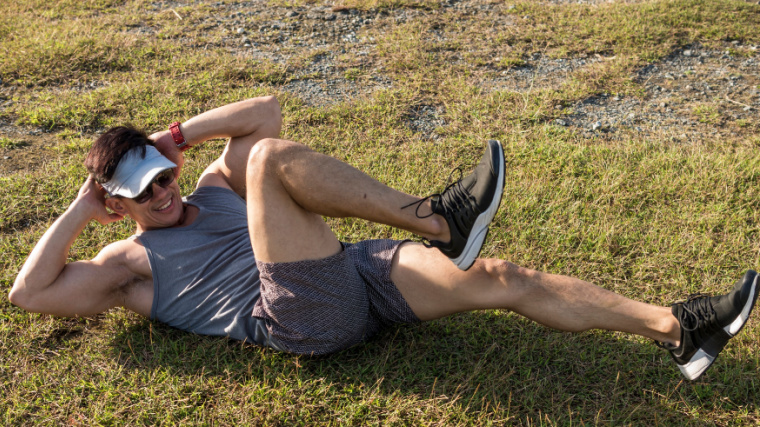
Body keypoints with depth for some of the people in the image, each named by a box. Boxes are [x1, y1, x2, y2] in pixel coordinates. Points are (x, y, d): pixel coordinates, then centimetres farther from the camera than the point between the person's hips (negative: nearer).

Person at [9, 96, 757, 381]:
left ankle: (676, 327, -6)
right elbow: (29, 292, 4)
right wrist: (79, 210, 9)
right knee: (271, 156, -22)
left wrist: (176, 137, 16)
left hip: (353, 275, 6)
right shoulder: (130, 262, 15)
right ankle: (438, 221, -26)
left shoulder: (213, 188, 27)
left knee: (502, 279, -9)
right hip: (299, 316, -6)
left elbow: (265, 108, 22)